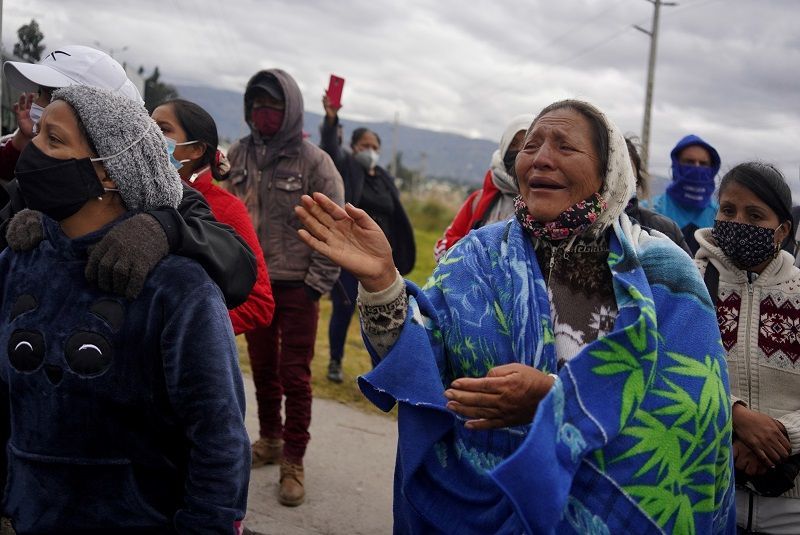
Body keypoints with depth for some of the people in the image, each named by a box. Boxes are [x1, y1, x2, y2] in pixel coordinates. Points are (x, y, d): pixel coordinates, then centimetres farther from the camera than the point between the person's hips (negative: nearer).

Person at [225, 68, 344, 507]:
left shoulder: (313, 161, -9)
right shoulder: (239, 154, 2)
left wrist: (317, 284, -11)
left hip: (297, 286, -4)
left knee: (295, 375, 2)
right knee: (262, 368, 16)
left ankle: (293, 461, 13)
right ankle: (269, 439, 34)